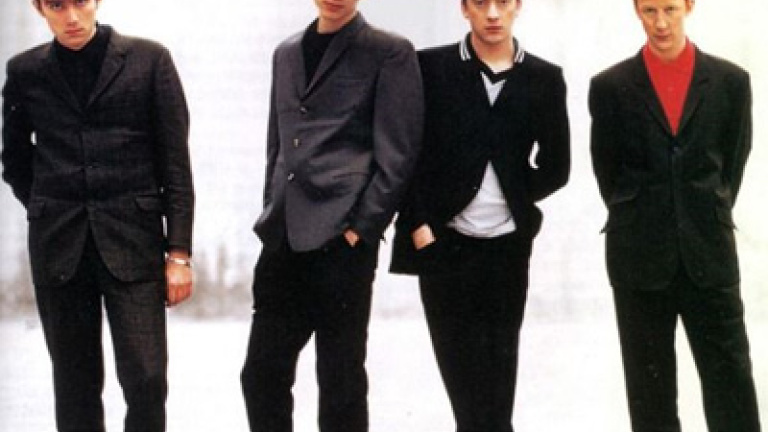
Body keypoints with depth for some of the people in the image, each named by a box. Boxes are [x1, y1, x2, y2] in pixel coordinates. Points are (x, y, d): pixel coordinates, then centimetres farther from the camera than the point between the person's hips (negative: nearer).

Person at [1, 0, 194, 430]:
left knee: (146, 379, -8)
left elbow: (176, 165, 0)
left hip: (132, 243, -2)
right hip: (59, 248, 2)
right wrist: (47, 211, 9)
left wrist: (179, 252, -4)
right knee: (75, 384, 6)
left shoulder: (149, 60, 0)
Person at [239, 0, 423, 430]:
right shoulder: (287, 52, 17)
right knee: (262, 373, 5)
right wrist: (271, 216, 13)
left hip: (341, 238, -6)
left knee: (341, 379, 0)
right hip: (284, 238, 6)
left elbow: (397, 154, -6)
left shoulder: (390, 52, -2)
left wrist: (362, 228, -12)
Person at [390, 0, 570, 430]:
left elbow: (555, 167, 11)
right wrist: (418, 224, -7)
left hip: (508, 246, 1)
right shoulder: (431, 67, 0)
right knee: (463, 374, 1)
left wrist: (513, 202, 3)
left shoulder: (544, 78, 4)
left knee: (497, 375, 6)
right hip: (443, 244, -1)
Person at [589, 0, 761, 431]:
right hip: (640, 258, 0)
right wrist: (635, 225, 9)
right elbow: (608, 170, 7)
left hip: (709, 255, 0)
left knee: (729, 376, -1)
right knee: (649, 385, 6)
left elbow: (733, 163, 10)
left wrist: (709, 223, 9)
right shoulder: (610, 87, 1)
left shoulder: (730, 81, 3)